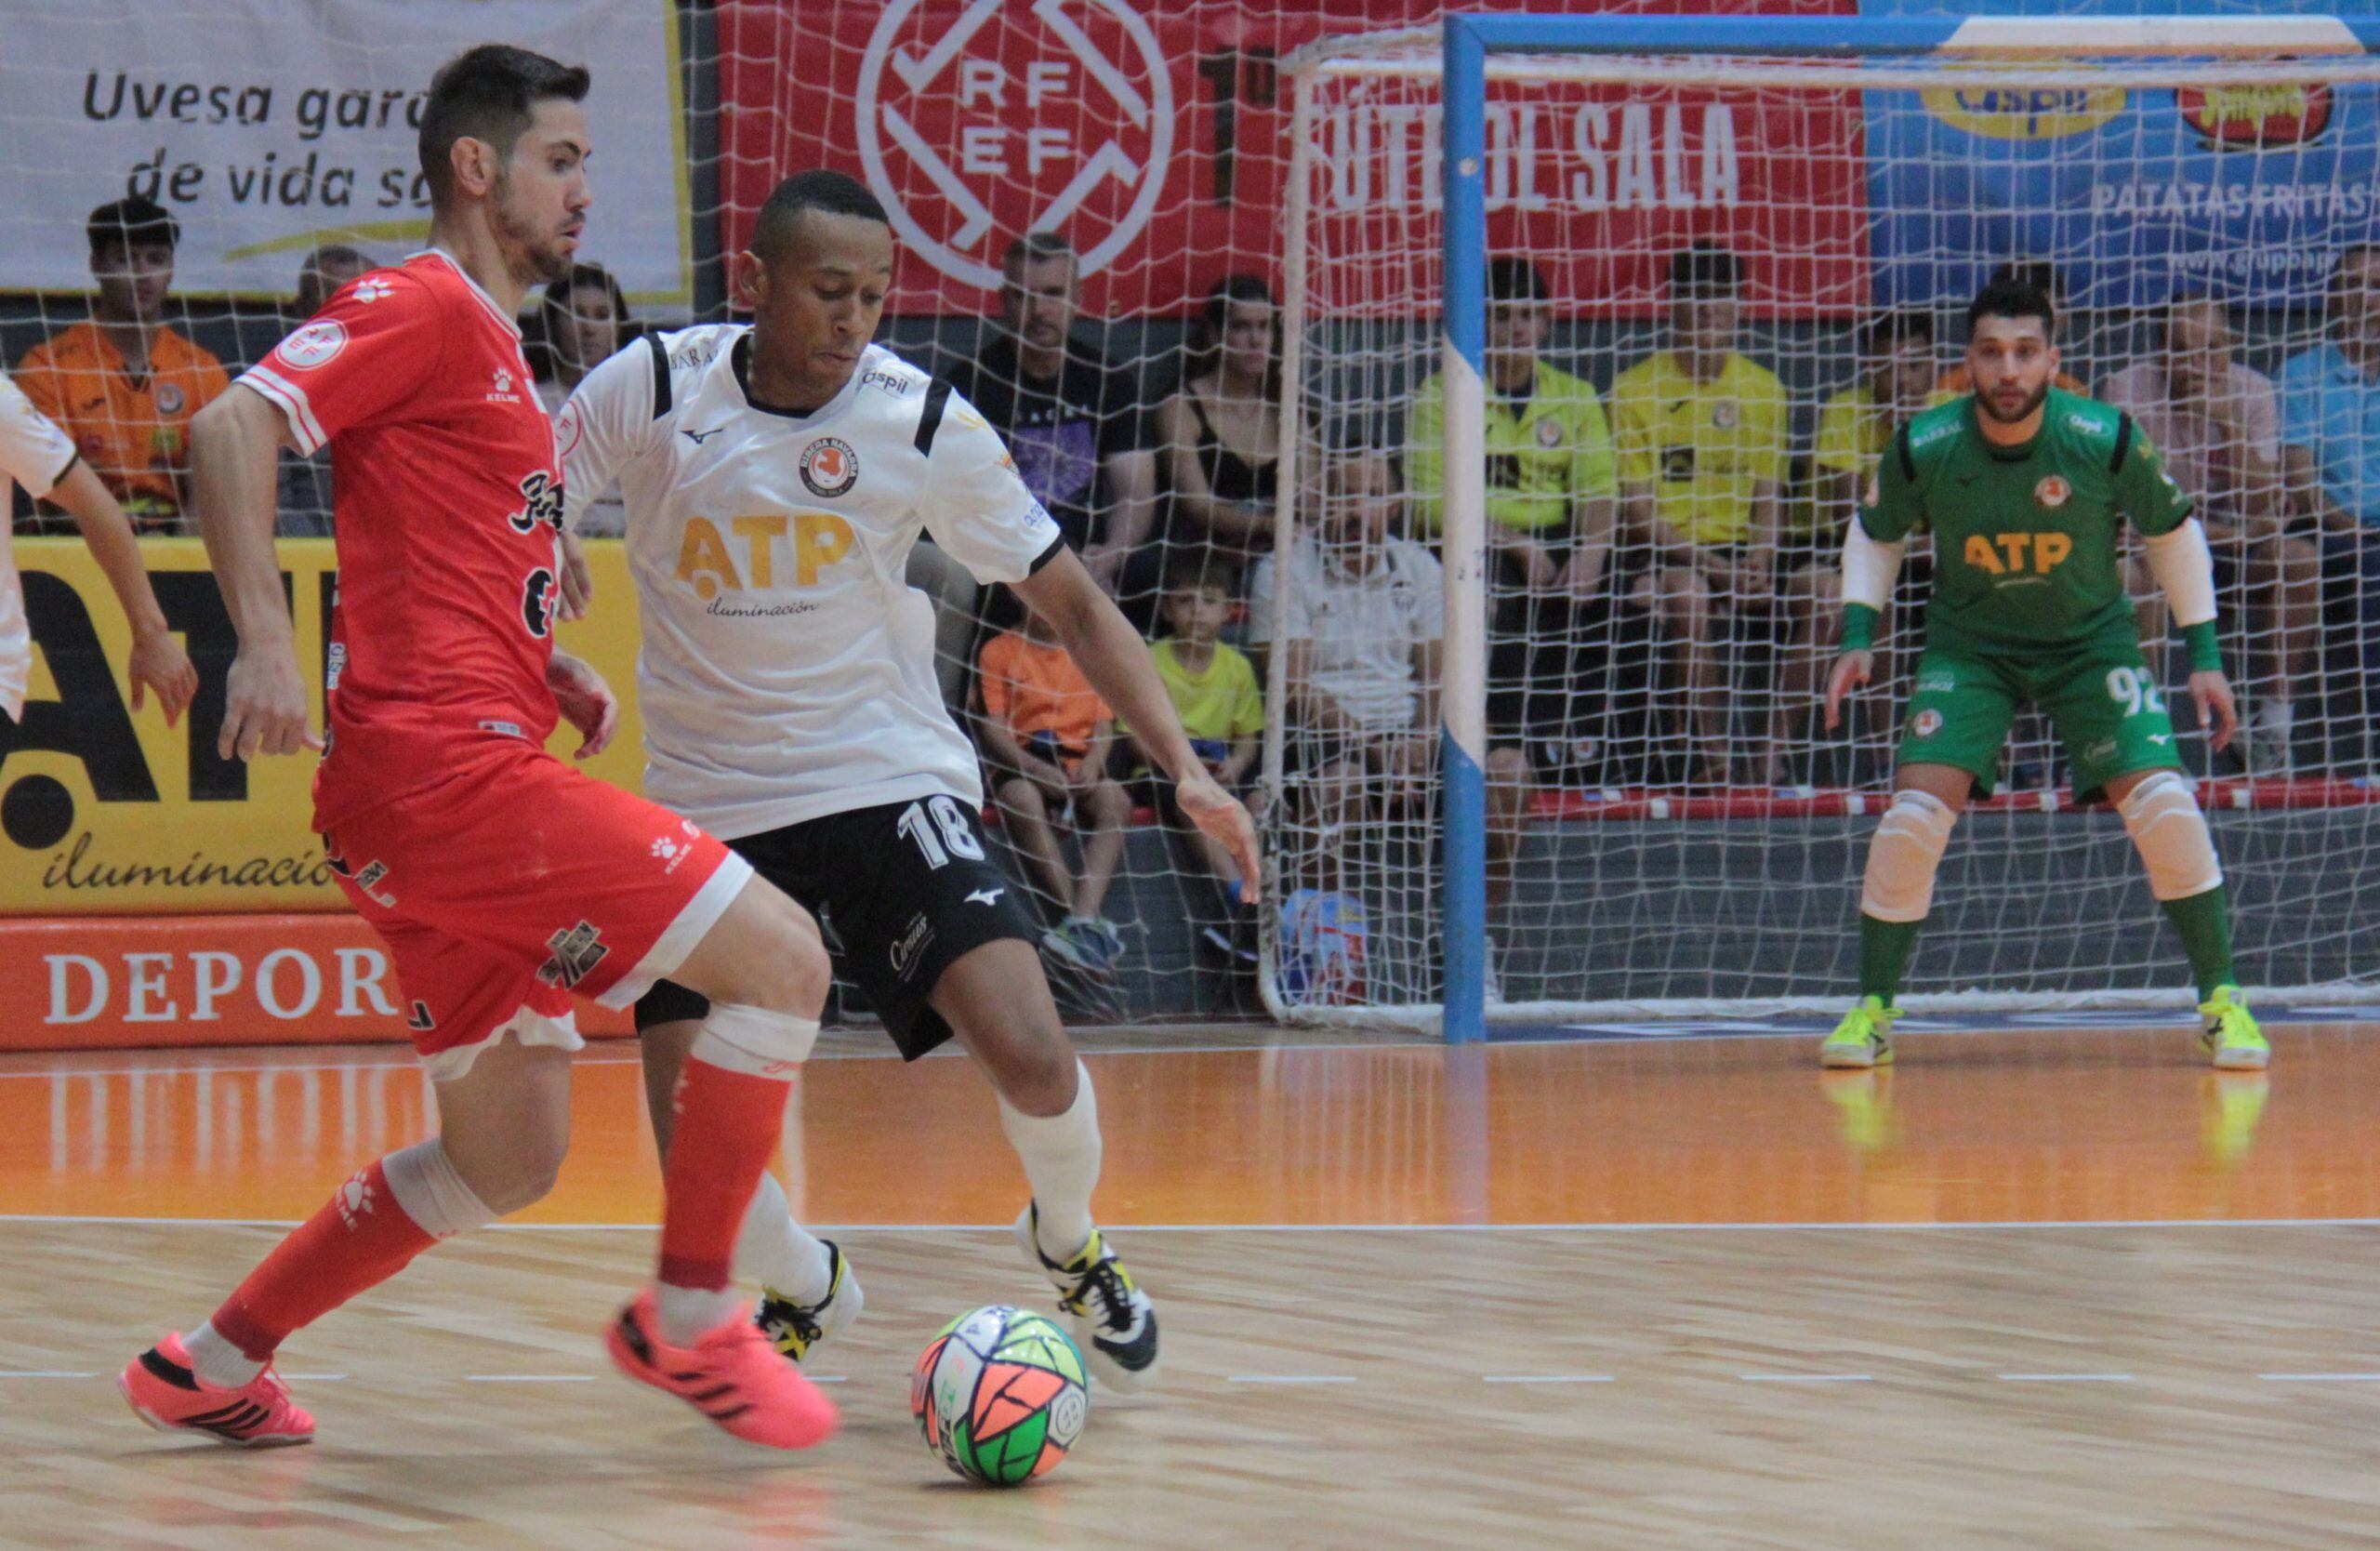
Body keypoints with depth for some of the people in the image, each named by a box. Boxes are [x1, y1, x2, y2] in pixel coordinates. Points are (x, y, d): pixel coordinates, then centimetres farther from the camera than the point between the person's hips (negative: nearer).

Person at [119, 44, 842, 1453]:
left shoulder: (492, 346, 25)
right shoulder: (424, 307, -5)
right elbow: (234, 426, -18)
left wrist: (553, 672, 18)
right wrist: (266, 640, -27)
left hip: (470, 772, 10)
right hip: (442, 763, -10)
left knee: (506, 1162, 14)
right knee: (781, 957, -14)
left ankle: (212, 1366, 20)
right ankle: (689, 1318, -5)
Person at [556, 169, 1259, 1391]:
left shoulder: (924, 422, -8)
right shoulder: (651, 389, -10)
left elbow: (1070, 603, 0)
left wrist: (1182, 766, -9)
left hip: (892, 776, 0)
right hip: (709, 802, 0)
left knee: (1030, 1059, -20)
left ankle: (1069, 1246, 15)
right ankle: (803, 1290, 25)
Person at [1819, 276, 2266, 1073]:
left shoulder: (2106, 439, -20)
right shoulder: (1923, 447, -17)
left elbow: (2173, 532, -1)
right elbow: (1874, 535, 4)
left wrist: (2203, 653, -2)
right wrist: (1858, 634, -8)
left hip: (2091, 641, 0)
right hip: (1968, 645, 0)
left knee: (2166, 808, -17)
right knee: (1913, 813, -17)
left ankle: (2223, 1003, -1)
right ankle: (1871, 1011, 0)